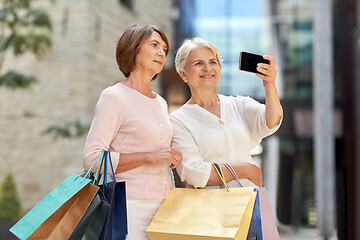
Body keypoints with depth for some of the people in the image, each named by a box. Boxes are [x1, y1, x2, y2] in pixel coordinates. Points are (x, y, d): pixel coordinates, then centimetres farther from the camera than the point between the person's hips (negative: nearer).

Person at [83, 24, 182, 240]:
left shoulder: (161, 103, 16)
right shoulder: (114, 96, -6)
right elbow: (92, 159, -15)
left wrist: (172, 158, 6)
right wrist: (149, 157, -17)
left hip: (164, 206, 7)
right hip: (132, 208, -6)